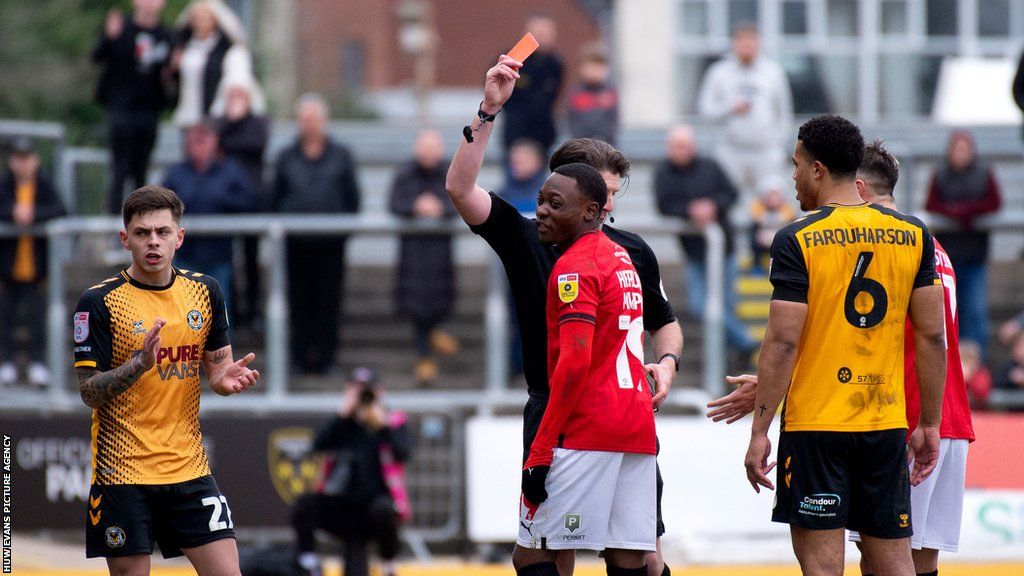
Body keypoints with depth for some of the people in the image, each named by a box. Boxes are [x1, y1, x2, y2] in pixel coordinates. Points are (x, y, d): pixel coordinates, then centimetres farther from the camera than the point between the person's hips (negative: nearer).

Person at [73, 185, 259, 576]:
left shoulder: (204, 291, 6)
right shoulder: (99, 302, -8)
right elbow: (89, 392, -9)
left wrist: (228, 378, -9)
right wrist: (139, 364, -26)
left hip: (189, 468, 4)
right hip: (123, 471, -4)